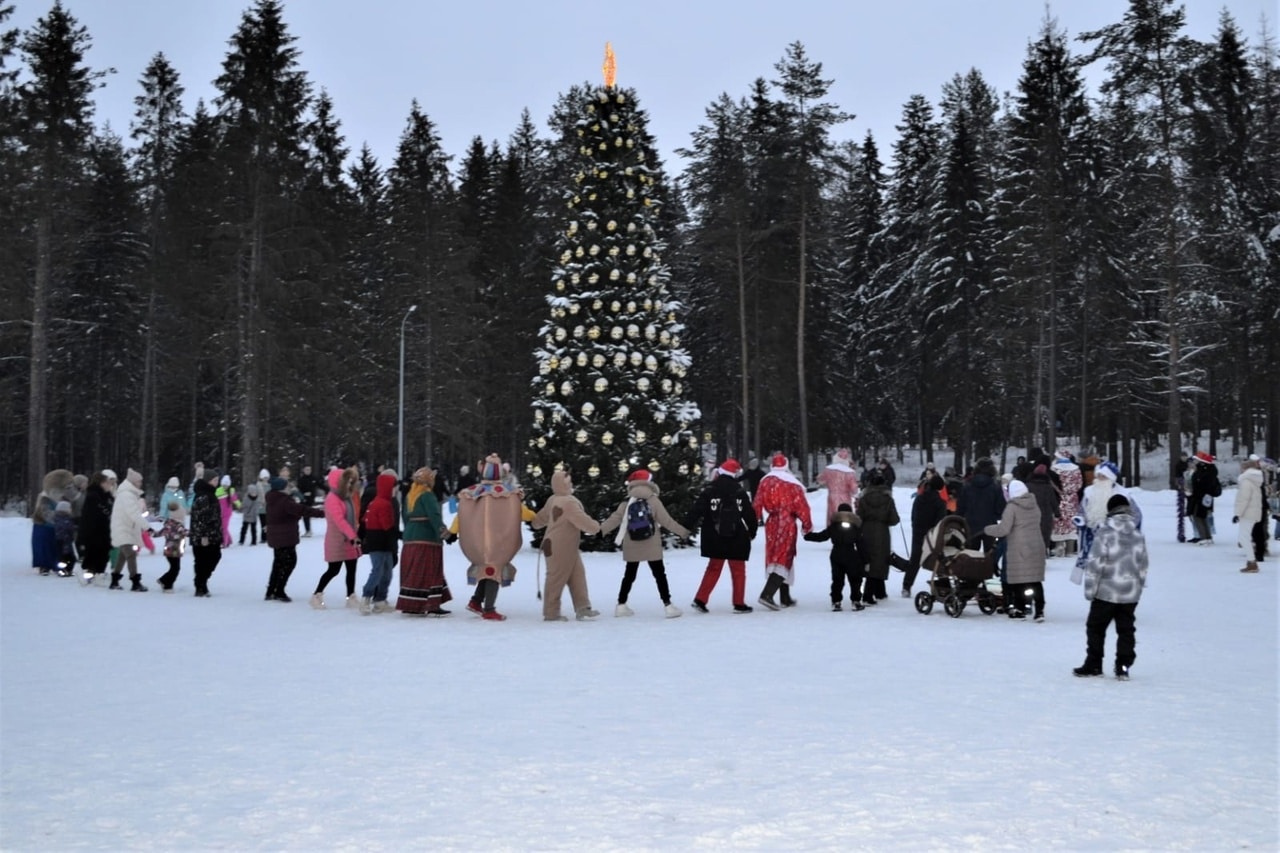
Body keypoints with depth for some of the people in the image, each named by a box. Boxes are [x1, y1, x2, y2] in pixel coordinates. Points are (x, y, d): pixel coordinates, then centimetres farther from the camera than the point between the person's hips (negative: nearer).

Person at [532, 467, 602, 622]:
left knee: (577, 575, 9)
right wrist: (596, 527, -5)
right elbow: (582, 521, -24)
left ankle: (582, 608, 9)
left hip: (567, 547, 10)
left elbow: (541, 517, 22)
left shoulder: (553, 500, 9)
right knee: (557, 578, -1)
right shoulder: (569, 502, -23)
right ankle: (551, 613, 8)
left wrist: (536, 523, 43)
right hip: (559, 549, -10)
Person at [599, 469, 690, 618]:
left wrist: (601, 530, -3)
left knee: (629, 575, 14)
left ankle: (621, 605, 14)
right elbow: (667, 521, -6)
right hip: (652, 547, -2)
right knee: (659, 575, 2)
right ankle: (668, 606, -4)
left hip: (631, 548, 3)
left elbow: (615, 519, -8)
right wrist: (683, 532, 3)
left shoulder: (626, 503, 0)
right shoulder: (654, 501, -6)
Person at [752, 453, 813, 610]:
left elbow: (757, 504, 4)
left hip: (772, 524, 5)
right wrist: (807, 524, 4)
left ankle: (786, 598, 22)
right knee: (783, 559, -5)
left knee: (775, 558, 15)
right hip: (787, 524, -5)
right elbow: (801, 505, -7)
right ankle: (767, 594, -20)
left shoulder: (765, 481, 5)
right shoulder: (792, 483, -7)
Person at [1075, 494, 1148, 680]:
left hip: (1107, 592, -5)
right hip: (1131, 594, 5)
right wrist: (1139, 585, 22)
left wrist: (1090, 589, -7)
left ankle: (1093, 665, 11)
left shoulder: (1105, 533, -14)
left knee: (1095, 628, 8)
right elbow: (1143, 565, 11)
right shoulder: (1138, 535, 3)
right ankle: (1123, 667, 9)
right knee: (1126, 629, 11)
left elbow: (1095, 563, -14)